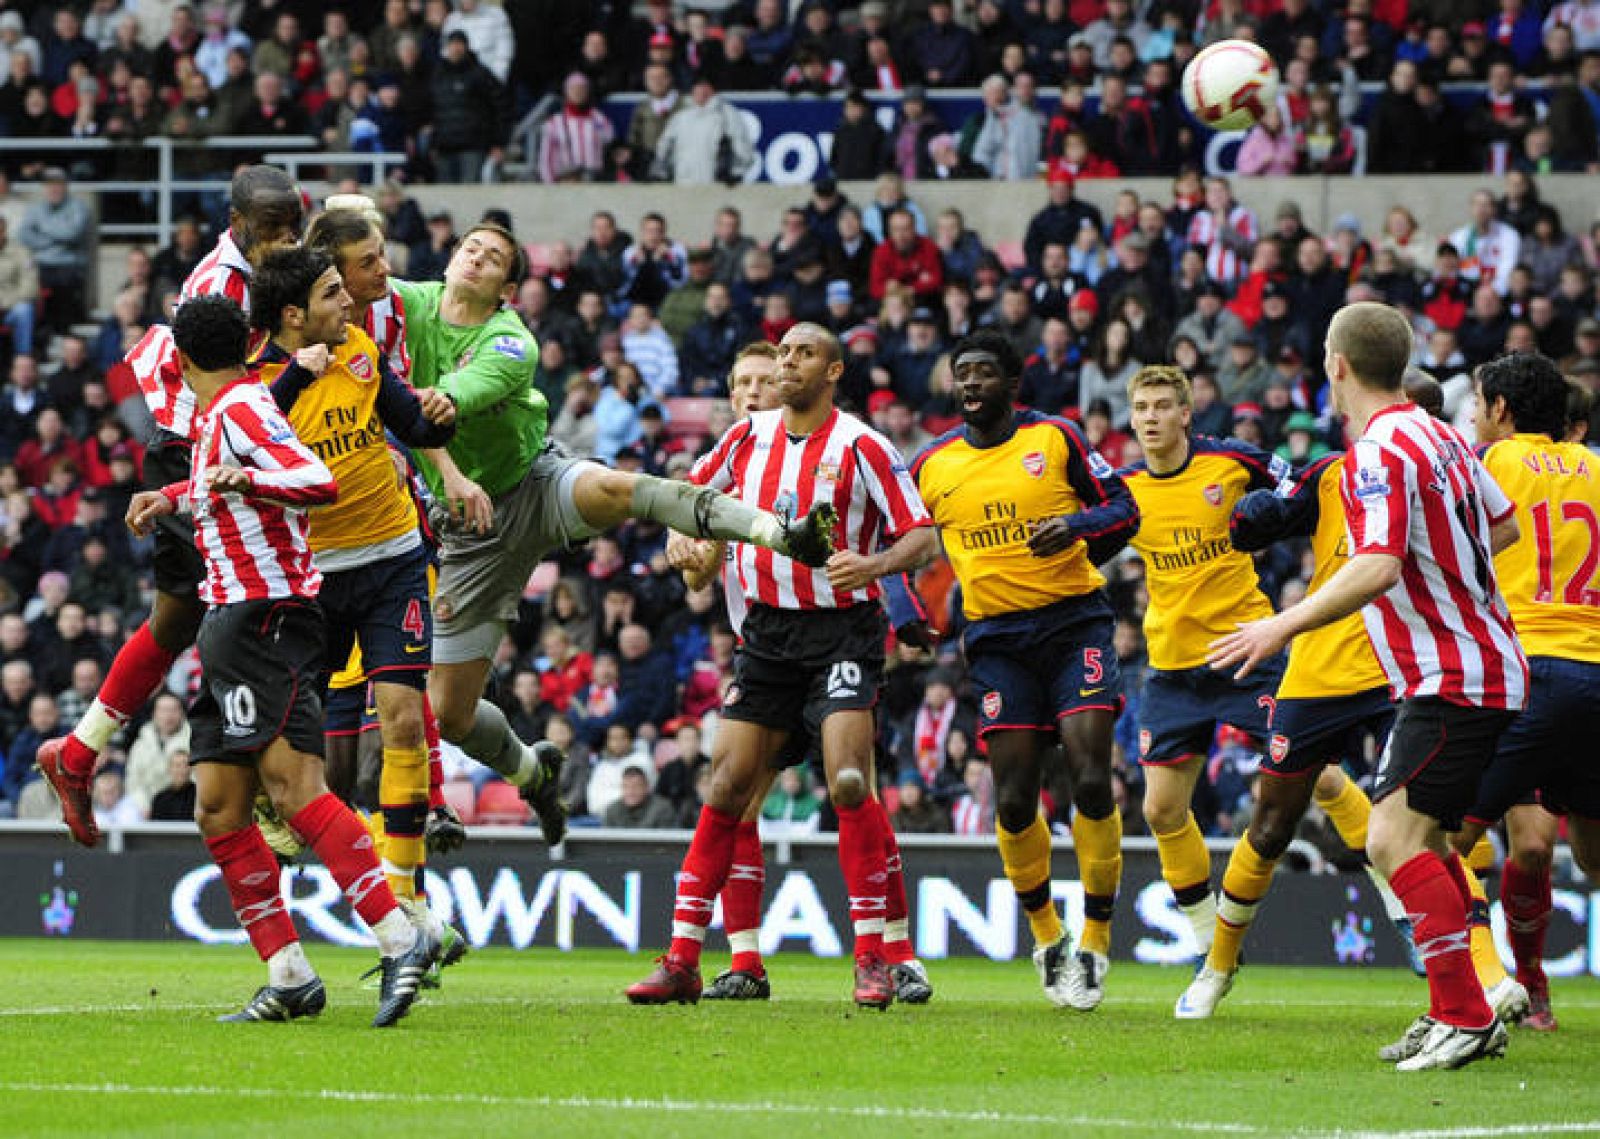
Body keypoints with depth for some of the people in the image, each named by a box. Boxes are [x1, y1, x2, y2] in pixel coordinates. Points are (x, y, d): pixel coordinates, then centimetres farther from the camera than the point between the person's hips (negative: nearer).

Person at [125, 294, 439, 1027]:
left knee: (293, 786, -21)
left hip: (266, 616, -10)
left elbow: (320, 482, -22)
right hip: (232, 623, 10)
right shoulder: (215, 416, 19)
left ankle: (399, 939, -25)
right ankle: (288, 978, 4)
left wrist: (245, 481, -35)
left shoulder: (240, 411, -9)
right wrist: (171, 498, 52)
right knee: (219, 814, 5)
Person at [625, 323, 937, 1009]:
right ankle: (681, 960, 1)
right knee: (727, 786, -1)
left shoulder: (861, 447, -8)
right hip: (767, 630, 5)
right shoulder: (749, 436, 6)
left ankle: (873, 958, -12)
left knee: (848, 782, -19)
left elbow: (922, 535, -9)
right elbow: (693, 489, 22)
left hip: (843, 629, -5)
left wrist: (874, 564, -27)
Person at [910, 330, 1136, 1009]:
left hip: (1074, 622, -2)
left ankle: (1095, 942, -3)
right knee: (1014, 801, -5)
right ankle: (1045, 934, 18)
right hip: (998, 638, 2)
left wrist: (1076, 526, -16)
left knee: (1091, 781, -15)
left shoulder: (1054, 438, 1)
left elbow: (1123, 509, 3)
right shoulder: (932, 464, 8)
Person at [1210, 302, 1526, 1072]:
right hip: (1481, 668, 10)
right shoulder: (1437, 435, 10)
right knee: (1420, 837, 17)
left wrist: (1286, 625, -30)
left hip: (1454, 680, -10)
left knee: (1394, 837, -17)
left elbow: (1376, 569, -31)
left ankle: (1465, 1016, -19)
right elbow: (1503, 525, 22)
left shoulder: (1381, 453, -18)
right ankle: (1455, 1015, 20)